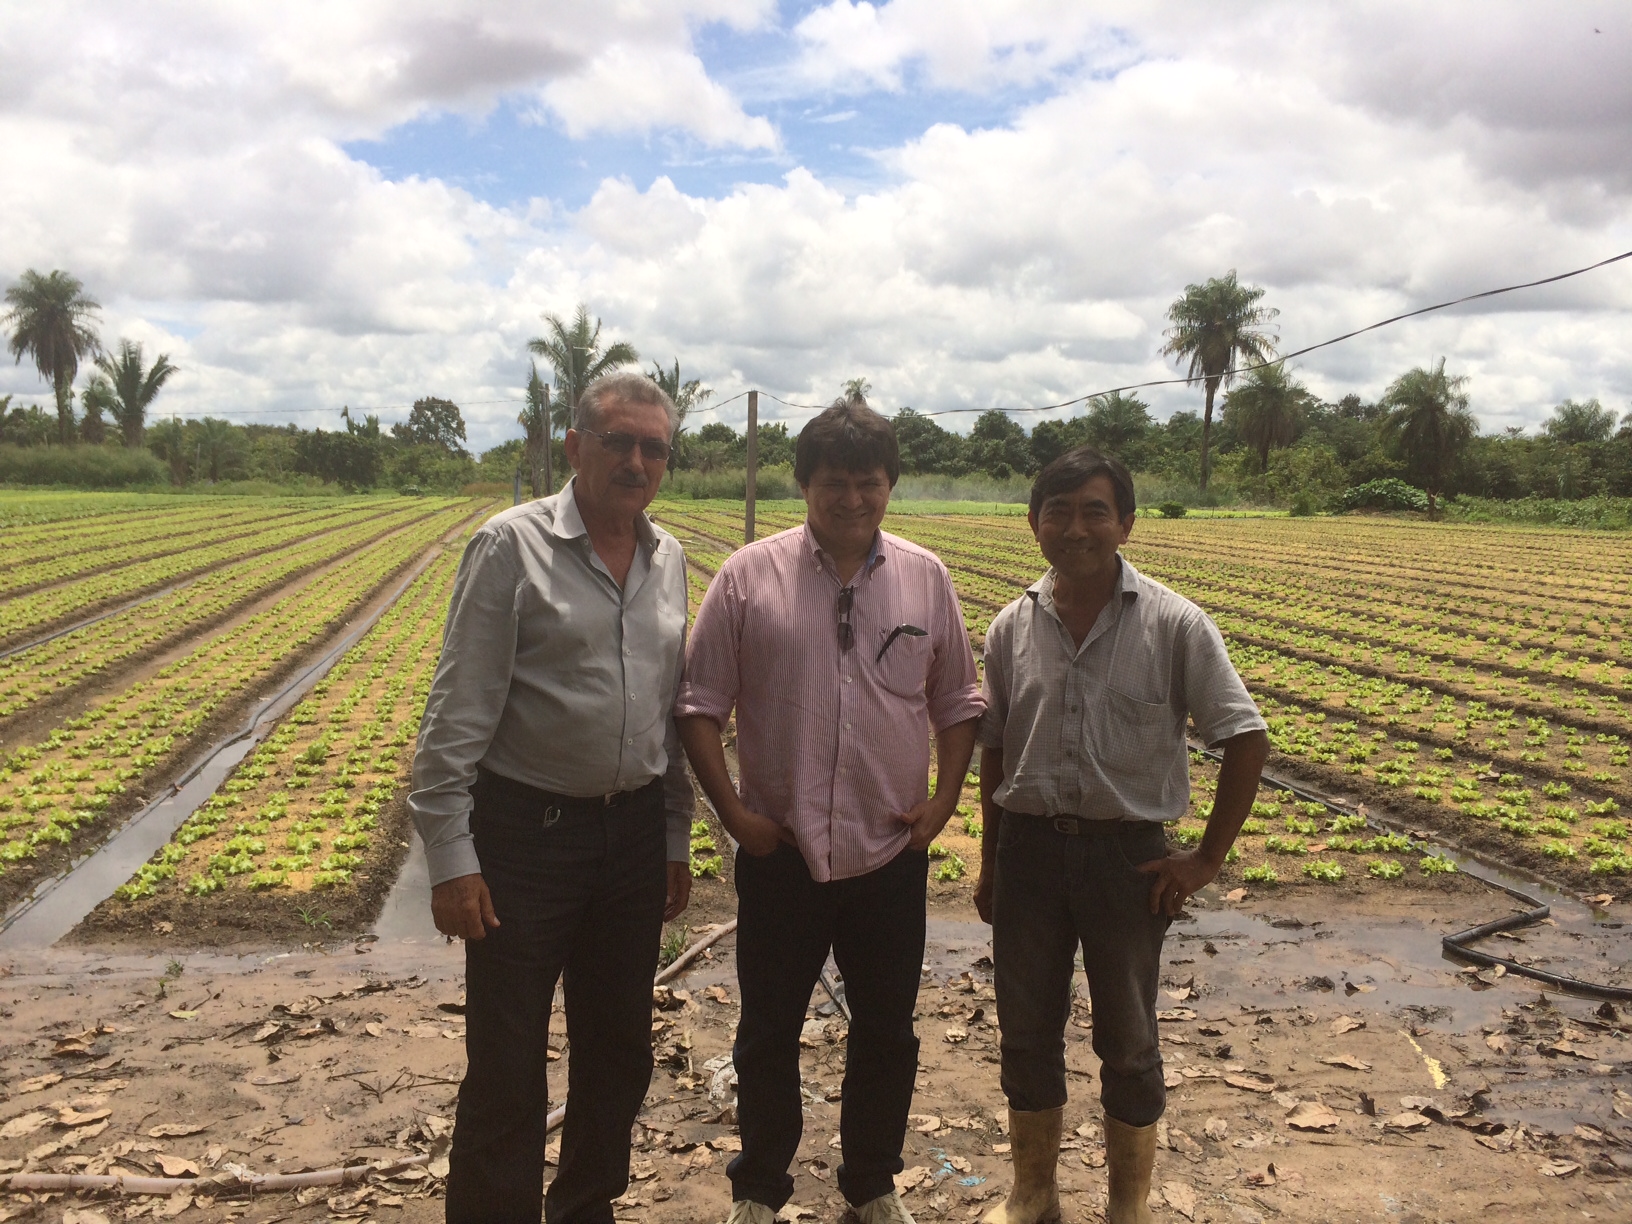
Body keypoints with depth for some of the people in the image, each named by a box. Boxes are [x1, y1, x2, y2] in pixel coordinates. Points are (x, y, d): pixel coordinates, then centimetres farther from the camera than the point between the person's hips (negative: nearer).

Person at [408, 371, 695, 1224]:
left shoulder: (669, 560, 7)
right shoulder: (512, 546, -11)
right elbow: (459, 711, -12)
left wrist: (677, 838, 13)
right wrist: (450, 858, -16)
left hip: (634, 834, 6)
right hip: (528, 834, -6)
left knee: (619, 1053, 19)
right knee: (506, 1072, 4)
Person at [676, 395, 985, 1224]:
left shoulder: (927, 579, 0)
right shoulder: (748, 577, -6)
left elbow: (957, 705, 8)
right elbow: (700, 705, -4)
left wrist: (943, 800, -2)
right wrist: (729, 809, -10)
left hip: (892, 854, 2)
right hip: (780, 853, -1)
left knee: (887, 1034, 18)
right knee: (768, 1034, 15)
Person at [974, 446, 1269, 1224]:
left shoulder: (1174, 626, -10)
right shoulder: (1012, 628, 0)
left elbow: (1245, 742, -6)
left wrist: (1207, 860, -8)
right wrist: (989, 862, 12)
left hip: (1128, 853, -3)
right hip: (1030, 846, 3)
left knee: (1128, 1042, 14)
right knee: (1026, 1030, 16)